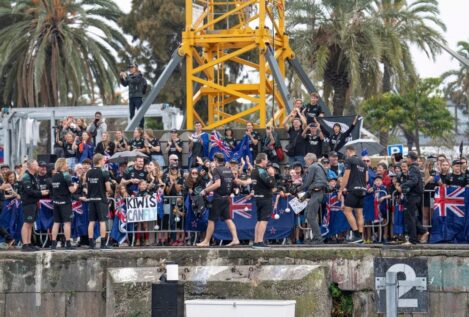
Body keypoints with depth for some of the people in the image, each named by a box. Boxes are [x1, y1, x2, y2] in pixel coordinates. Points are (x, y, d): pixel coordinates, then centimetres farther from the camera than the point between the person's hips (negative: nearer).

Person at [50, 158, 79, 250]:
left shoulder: (54, 176, 10)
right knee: (67, 222, -4)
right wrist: (75, 186, 6)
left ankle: (53, 243, 6)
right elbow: (72, 190, -16)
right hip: (65, 202, -7)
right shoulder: (66, 175, -12)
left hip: (56, 201, 7)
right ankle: (68, 244, -6)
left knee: (56, 222, 8)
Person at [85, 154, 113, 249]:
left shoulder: (88, 173, 7)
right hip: (101, 199, -5)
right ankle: (103, 244, -4)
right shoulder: (104, 172, -10)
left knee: (91, 221, 7)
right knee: (102, 221, -2)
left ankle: (91, 243, 7)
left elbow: (87, 187, 13)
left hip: (91, 199, 5)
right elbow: (108, 188, -12)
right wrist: (111, 192, 8)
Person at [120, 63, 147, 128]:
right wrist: (122, 78, 0)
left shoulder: (139, 76, -5)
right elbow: (125, 84, 14)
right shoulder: (130, 76, 13)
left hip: (138, 97, -7)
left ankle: (141, 127, -5)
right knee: (131, 114, 7)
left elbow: (134, 81, -20)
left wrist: (126, 76, -17)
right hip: (131, 97, 7)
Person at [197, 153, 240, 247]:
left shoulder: (216, 170, -12)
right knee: (228, 219, 8)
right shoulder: (229, 170, 11)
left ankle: (206, 241, 4)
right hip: (226, 197, 7)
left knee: (211, 220, 0)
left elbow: (217, 184, -24)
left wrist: (205, 190, -18)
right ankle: (235, 239, -3)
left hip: (218, 198, -7)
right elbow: (232, 182, 22)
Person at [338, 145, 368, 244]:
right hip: (362, 190, 7)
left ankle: (356, 235, -14)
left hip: (353, 190, -7)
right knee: (359, 213, 7)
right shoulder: (363, 163, 17)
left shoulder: (349, 160, -4)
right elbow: (366, 178, 16)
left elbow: (346, 176, -9)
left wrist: (341, 190, -5)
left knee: (347, 211, -6)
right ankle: (360, 236, 5)